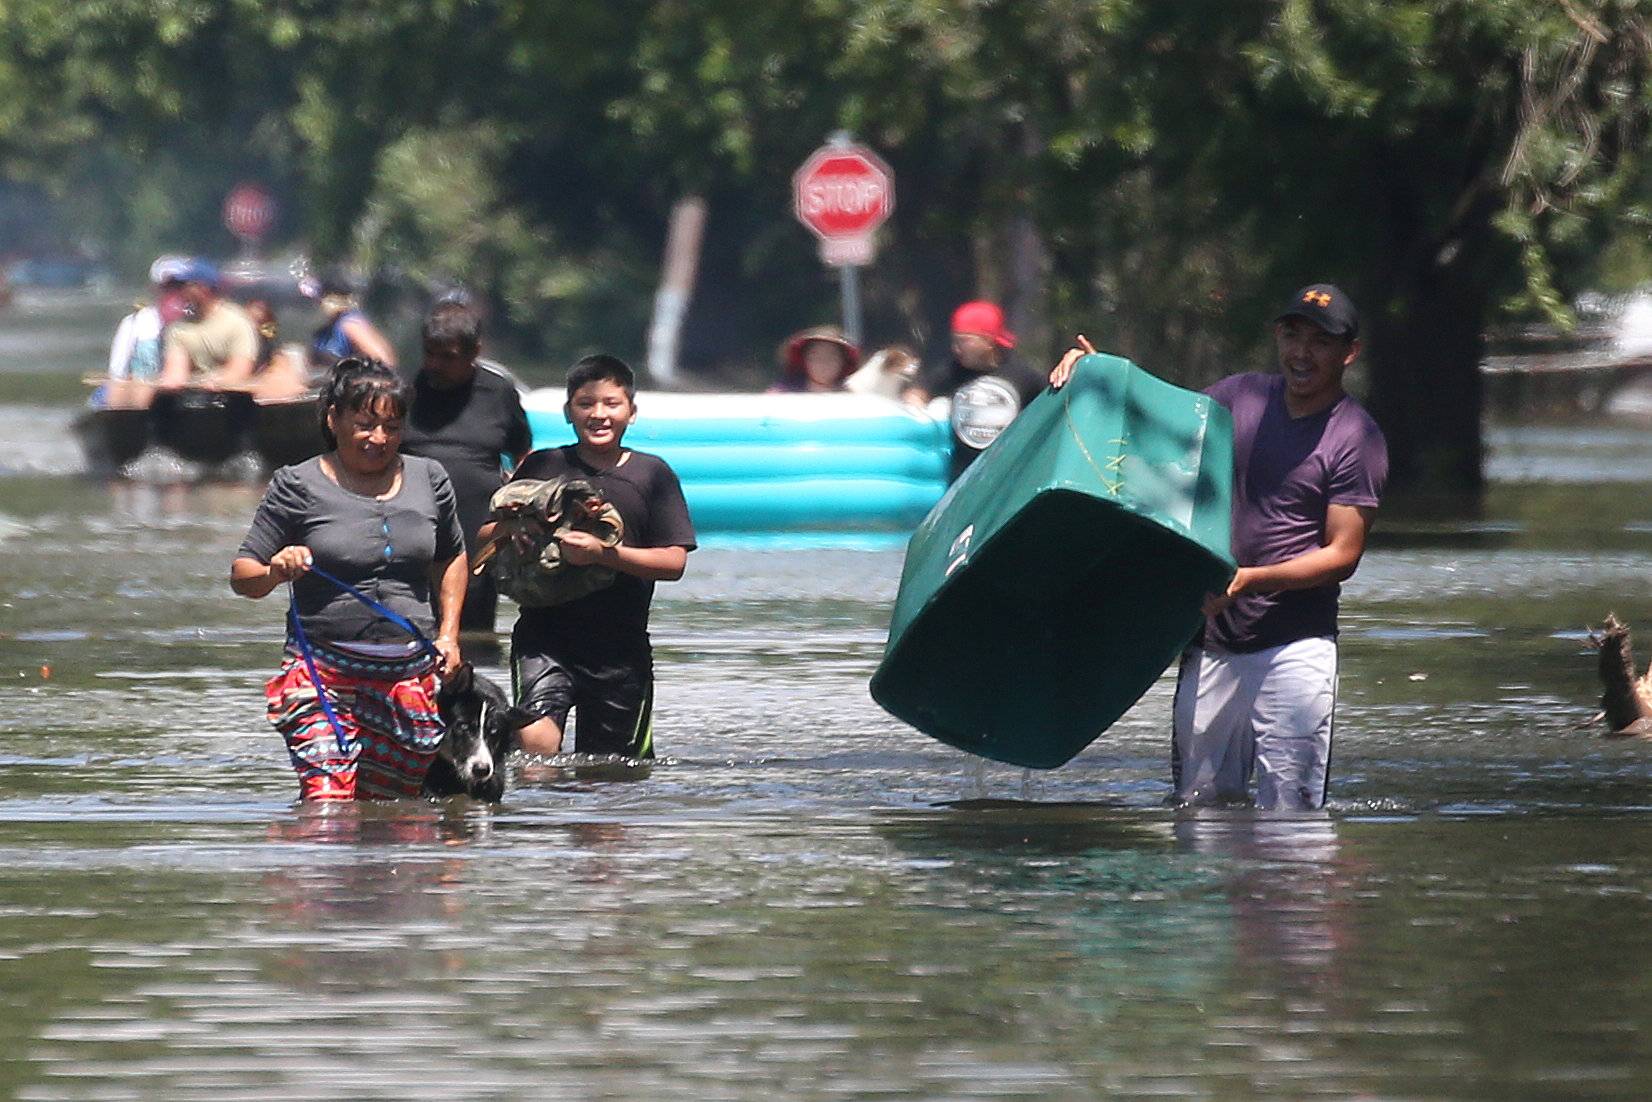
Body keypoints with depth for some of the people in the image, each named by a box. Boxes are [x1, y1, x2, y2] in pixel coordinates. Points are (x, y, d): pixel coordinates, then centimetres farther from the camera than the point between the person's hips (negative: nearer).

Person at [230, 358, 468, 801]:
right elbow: (242, 576, 1)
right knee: (328, 802, -19)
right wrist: (275, 571, -22)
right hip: (322, 671, -4)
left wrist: (448, 633, 15)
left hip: (410, 676, 4)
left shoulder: (429, 479, 10)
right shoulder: (298, 486, 0)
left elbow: (451, 558, 27)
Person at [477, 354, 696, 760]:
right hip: (544, 638, -1)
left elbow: (674, 562, -3)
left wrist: (602, 553, -17)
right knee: (536, 739, -24)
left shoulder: (652, 474, 5)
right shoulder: (543, 466, 7)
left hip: (621, 647, 1)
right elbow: (485, 538, 10)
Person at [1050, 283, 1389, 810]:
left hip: (1295, 644, -5)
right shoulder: (1240, 396, 10)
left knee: (1288, 815, -9)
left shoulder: (1356, 439, -6)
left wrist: (1253, 579, -22)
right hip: (1212, 642, 5)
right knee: (1198, 802, 8)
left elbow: (1342, 554, -10)